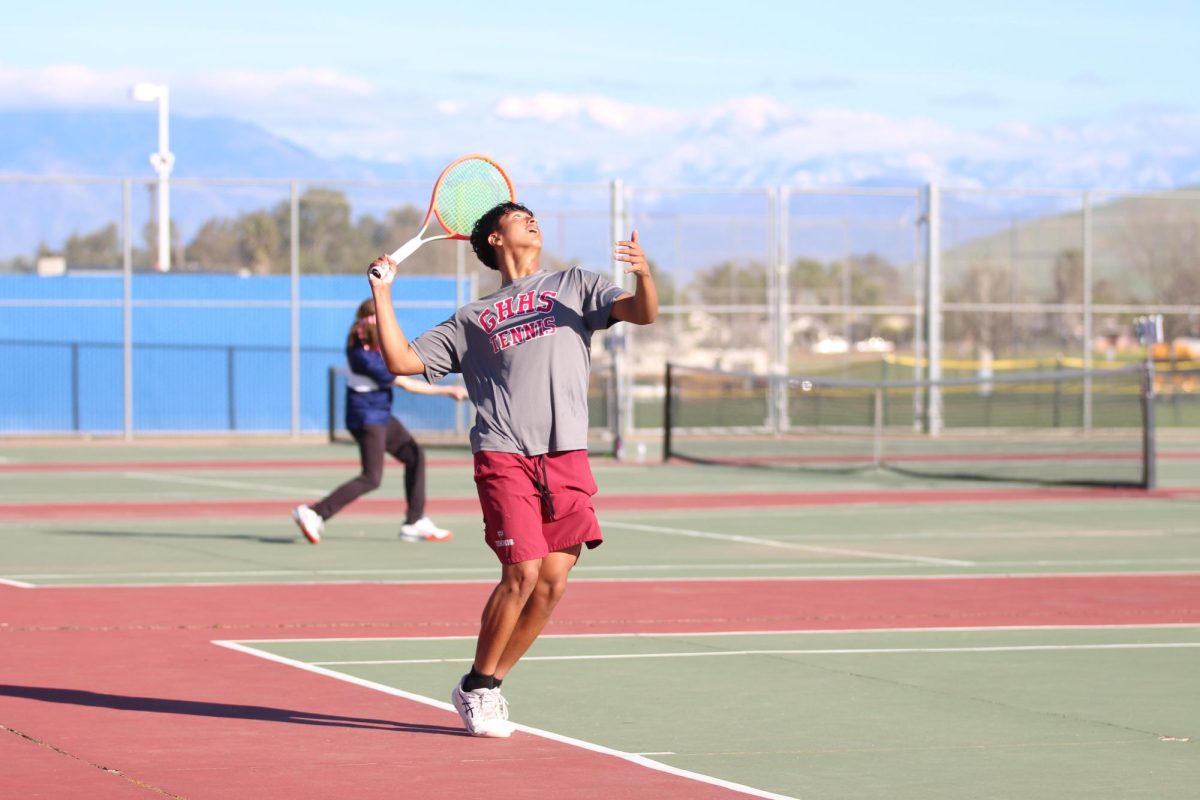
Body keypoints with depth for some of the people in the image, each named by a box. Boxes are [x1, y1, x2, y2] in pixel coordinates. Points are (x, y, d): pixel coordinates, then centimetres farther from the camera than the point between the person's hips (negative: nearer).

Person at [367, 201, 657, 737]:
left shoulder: (574, 286, 19)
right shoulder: (471, 320, 17)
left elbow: (642, 313, 5)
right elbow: (402, 361, 14)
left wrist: (643, 275, -16)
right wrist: (383, 294, 7)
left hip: (567, 458, 2)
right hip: (505, 456, -2)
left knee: (553, 582, -3)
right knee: (522, 574, -13)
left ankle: (488, 686, 13)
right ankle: (476, 688, 5)